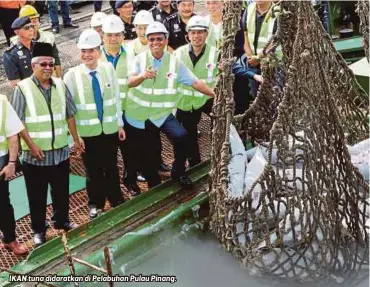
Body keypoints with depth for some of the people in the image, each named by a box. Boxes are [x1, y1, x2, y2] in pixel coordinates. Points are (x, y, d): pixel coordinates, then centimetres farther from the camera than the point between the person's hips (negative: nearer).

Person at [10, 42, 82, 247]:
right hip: (35, 155, -4)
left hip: (60, 151, 4)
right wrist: (32, 146, -16)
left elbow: (69, 115, 10)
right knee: (37, 196, 9)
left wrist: (76, 140, 12)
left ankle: (61, 220, 40)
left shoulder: (60, 85, 3)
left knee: (62, 191, 18)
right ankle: (38, 230, 26)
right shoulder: (22, 88, -11)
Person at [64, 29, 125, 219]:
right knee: (93, 170, 13)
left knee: (111, 167, 15)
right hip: (86, 132, -1)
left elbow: (116, 98, 4)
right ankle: (95, 205, 35)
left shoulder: (109, 69, -4)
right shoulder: (72, 75, -11)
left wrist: (120, 124, 8)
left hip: (110, 129, 2)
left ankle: (116, 201, 37)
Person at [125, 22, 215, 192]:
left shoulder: (174, 62, -5)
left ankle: (178, 172, 2)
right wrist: (143, 76, -43)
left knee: (180, 136, -24)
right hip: (137, 113, 0)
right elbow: (130, 82, -23)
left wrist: (215, 95, -7)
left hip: (161, 112, 0)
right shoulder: (140, 59, -8)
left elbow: (195, 82, -3)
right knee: (138, 153, 10)